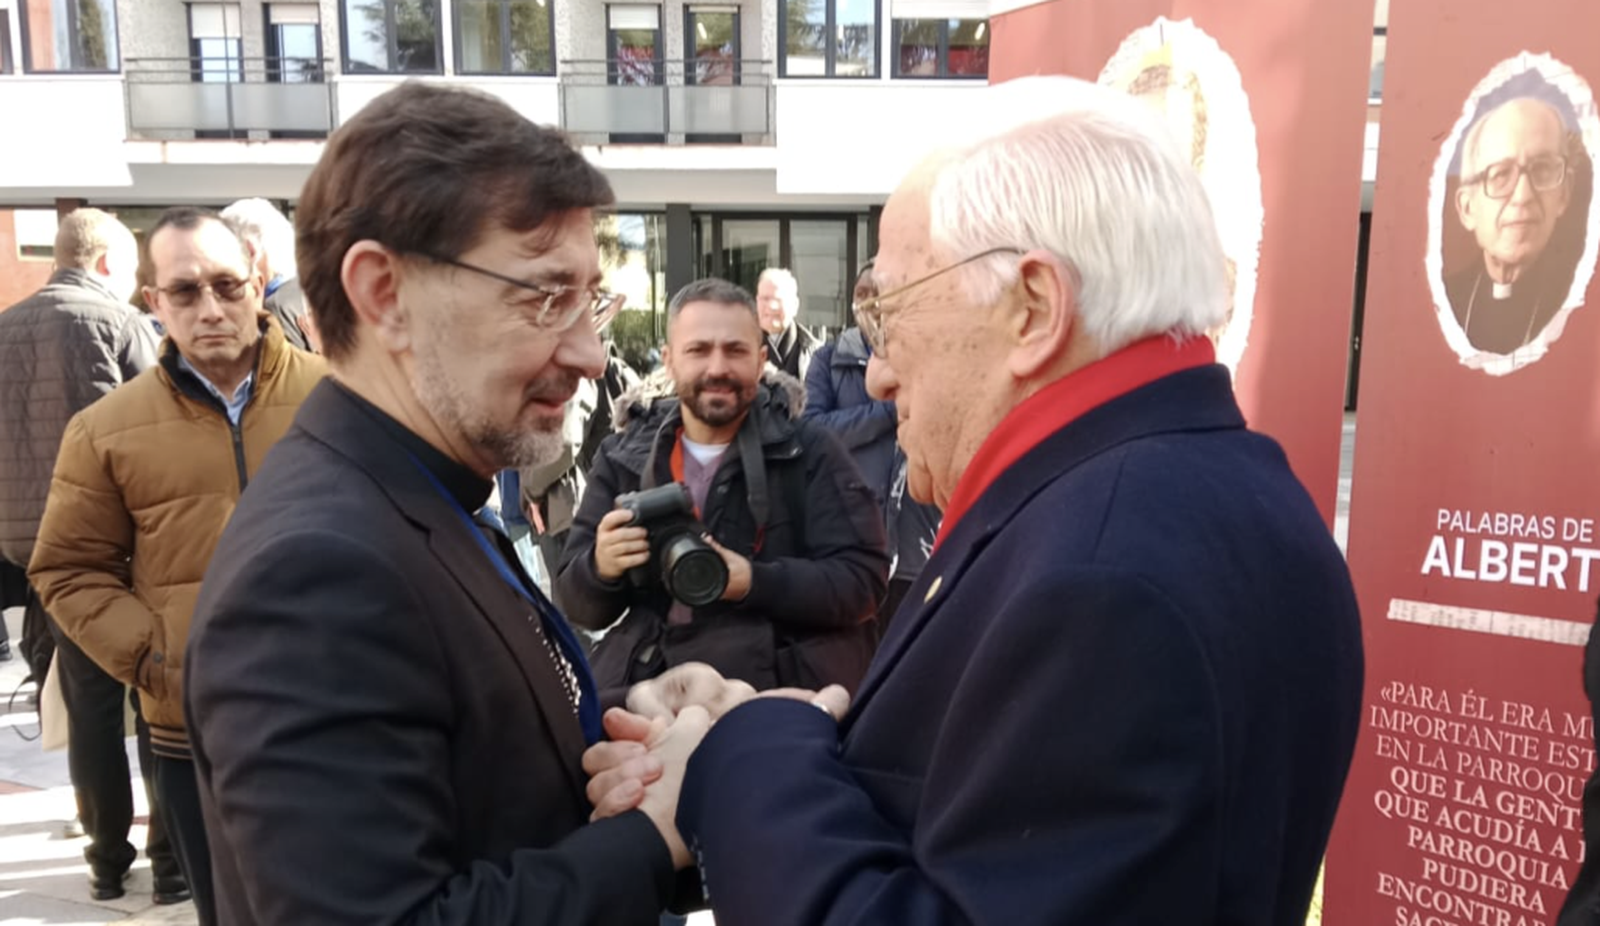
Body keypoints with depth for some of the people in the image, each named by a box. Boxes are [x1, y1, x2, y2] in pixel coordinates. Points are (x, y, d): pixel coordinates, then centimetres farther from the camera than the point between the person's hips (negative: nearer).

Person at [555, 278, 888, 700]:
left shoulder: (811, 451, 0)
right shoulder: (621, 457, 6)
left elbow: (865, 580, -7)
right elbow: (580, 607, 8)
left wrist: (755, 582, -21)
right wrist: (601, 568, -15)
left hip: (786, 692, -1)